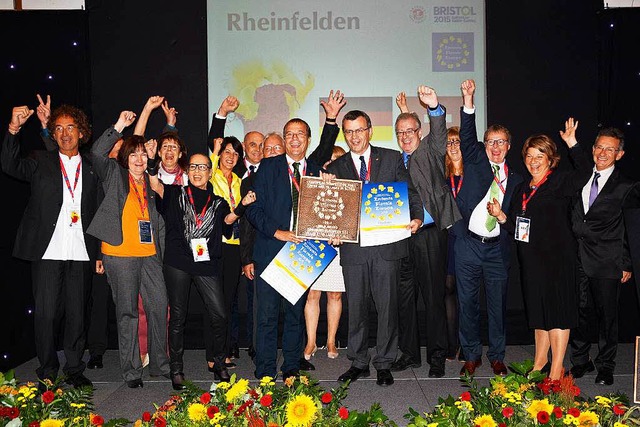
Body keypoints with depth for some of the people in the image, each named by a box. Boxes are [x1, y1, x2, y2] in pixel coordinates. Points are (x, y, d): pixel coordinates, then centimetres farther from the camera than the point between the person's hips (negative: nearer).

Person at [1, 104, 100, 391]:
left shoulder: (92, 169, 13)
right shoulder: (40, 162, 10)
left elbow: (98, 213, 13)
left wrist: (99, 254, 6)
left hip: (81, 254, 2)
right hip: (47, 251, -1)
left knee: (77, 313, 7)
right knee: (46, 313, 2)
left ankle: (75, 370, 20)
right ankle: (48, 373, 16)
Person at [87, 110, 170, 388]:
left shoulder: (152, 183, 16)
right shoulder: (115, 175, 6)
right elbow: (97, 153, -14)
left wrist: (162, 252, 13)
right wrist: (118, 127, -16)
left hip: (149, 255, 4)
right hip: (120, 254, -4)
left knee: (159, 306, 2)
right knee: (127, 311, 2)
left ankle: (160, 364, 16)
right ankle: (131, 370, 12)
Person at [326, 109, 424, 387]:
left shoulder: (392, 159, 8)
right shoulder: (336, 168, 10)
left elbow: (410, 192, 5)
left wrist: (416, 217, -11)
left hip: (387, 244, -1)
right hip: (353, 247, 1)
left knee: (387, 306, 3)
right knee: (356, 307, 9)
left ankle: (384, 364, 17)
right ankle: (358, 363, 23)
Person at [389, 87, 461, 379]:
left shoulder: (431, 152, 3)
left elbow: (439, 135, -19)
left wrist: (434, 108, -37)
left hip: (430, 234, -5)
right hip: (401, 236, 5)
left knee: (433, 296, 1)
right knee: (404, 297, 9)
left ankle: (437, 357, 11)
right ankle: (409, 353, 22)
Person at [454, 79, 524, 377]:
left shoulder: (516, 179, 11)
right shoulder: (475, 162, 6)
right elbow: (467, 137, -9)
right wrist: (468, 101, -20)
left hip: (498, 249, 1)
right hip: (468, 244, -1)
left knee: (498, 304, 7)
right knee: (467, 302, 5)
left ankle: (497, 357, 22)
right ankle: (471, 355, 19)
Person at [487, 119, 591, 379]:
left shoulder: (560, 182, -5)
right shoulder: (522, 190, 15)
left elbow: (584, 172, -27)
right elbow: (516, 229, 16)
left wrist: (572, 143, -33)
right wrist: (500, 216, -1)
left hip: (558, 257, -6)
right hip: (531, 258, 6)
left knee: (557, 309, -1)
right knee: (538, 310, 15)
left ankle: (556, 369, 7)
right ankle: (540, 361, 28)